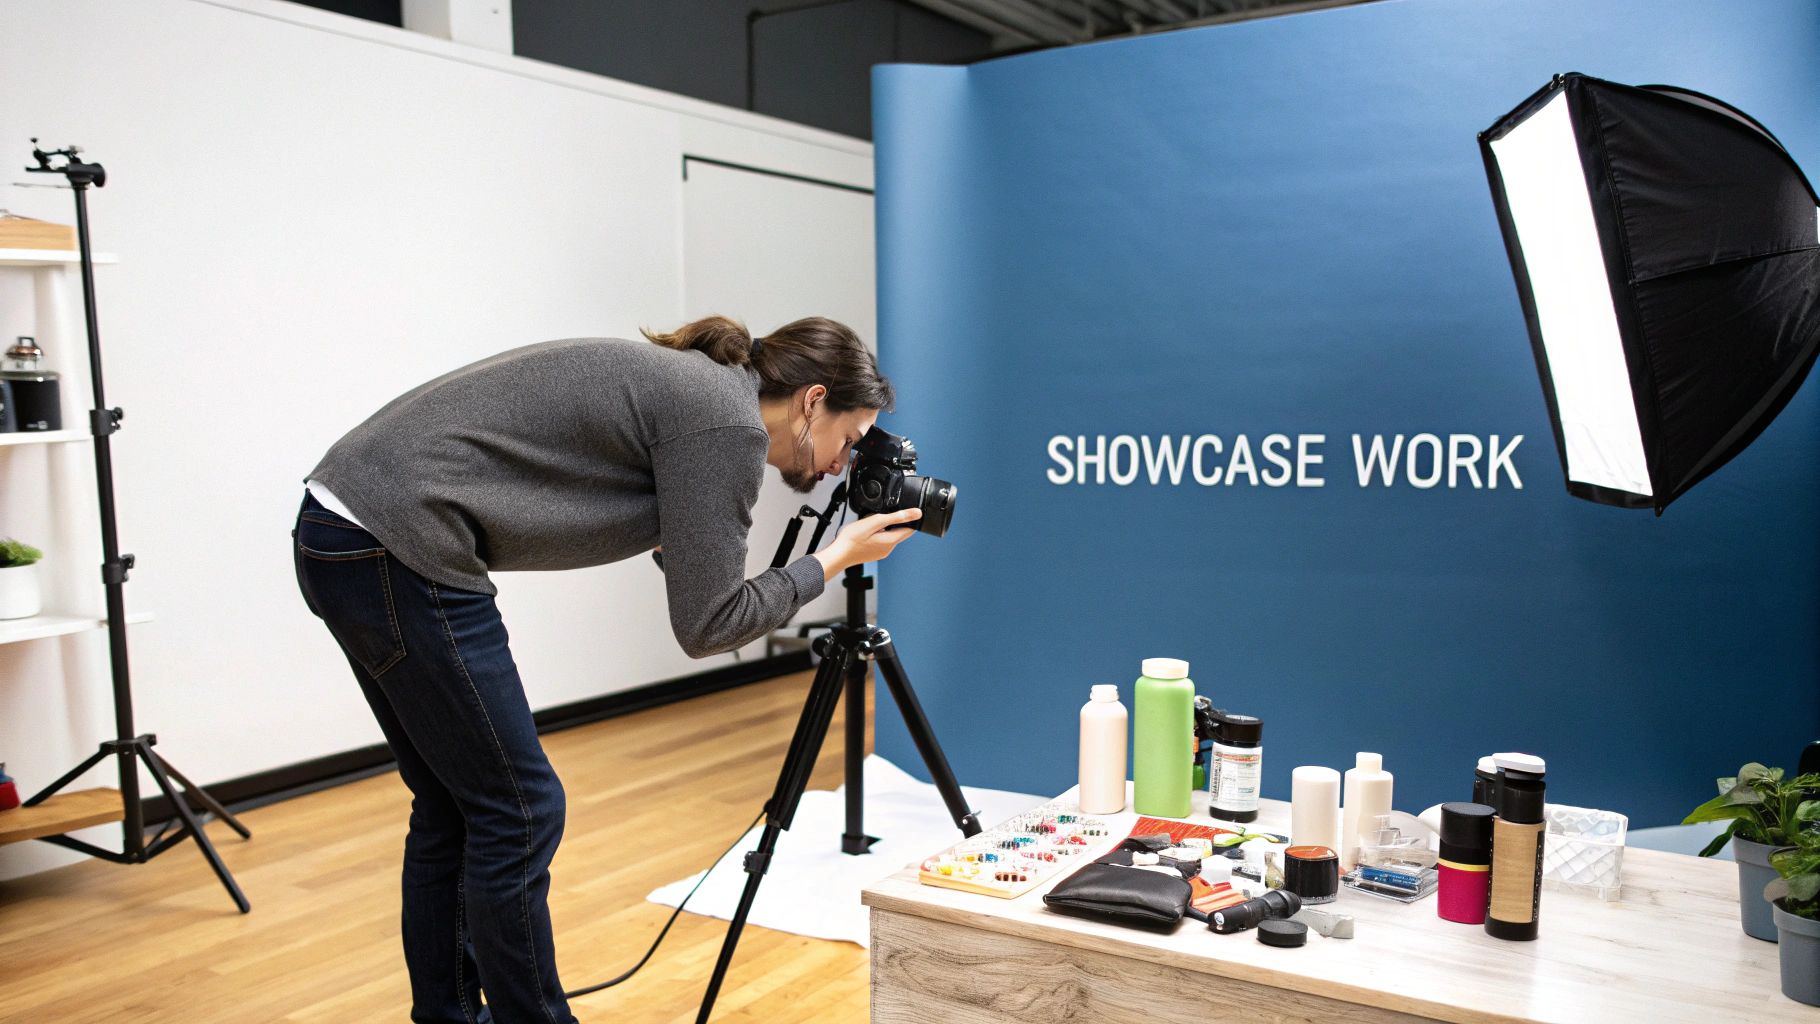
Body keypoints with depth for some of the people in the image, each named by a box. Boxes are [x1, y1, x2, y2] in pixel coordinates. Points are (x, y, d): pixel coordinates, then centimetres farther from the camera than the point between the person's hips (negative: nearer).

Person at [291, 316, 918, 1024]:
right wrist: (837, 558, 2)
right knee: (519, 813, 1)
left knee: (453, 808, 18)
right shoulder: (727, 421, -10)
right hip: (400, 551, -10)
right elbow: (706, 625, -8)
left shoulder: (683, 383, 17)